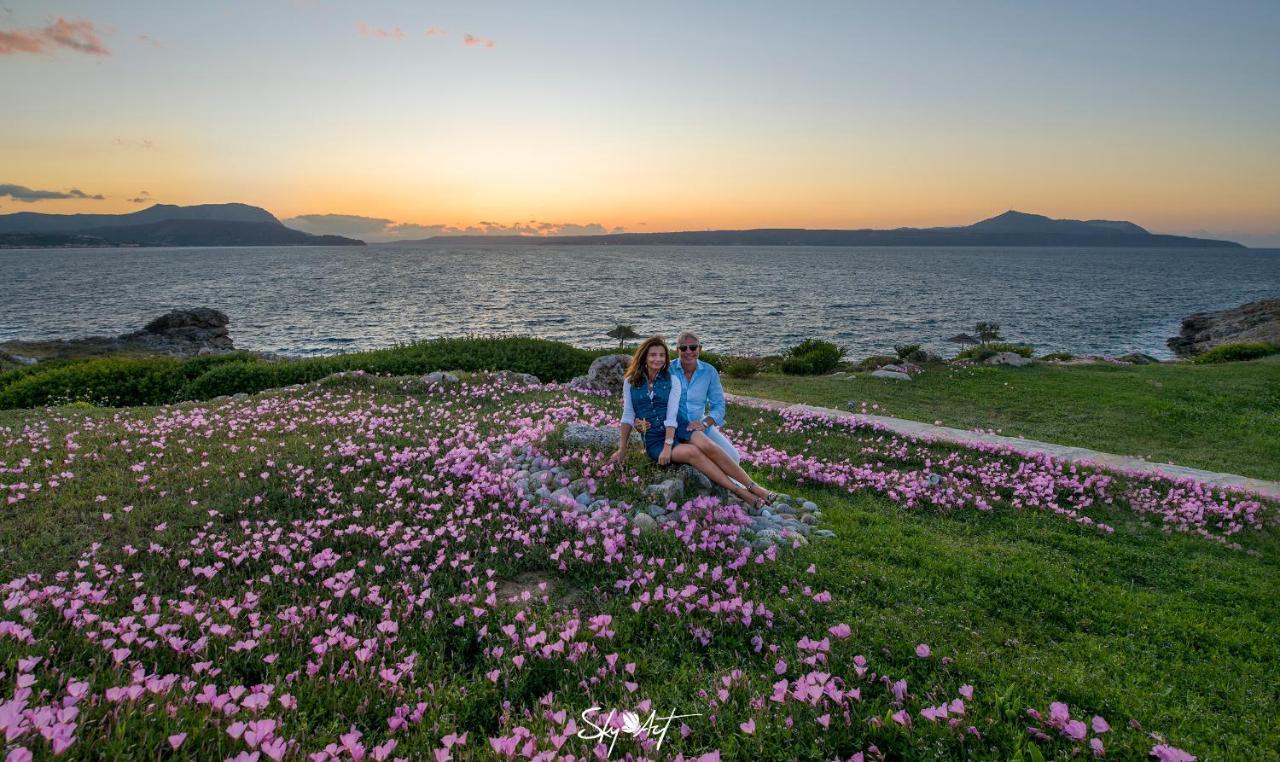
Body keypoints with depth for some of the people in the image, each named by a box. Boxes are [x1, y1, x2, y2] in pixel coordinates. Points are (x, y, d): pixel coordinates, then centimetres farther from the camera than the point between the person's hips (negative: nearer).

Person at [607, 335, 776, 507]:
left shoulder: (672, 380, 2)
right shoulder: (630, 382, 4)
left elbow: (672, 416, -8)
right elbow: (628, 417, 7)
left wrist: (668, 446, -19)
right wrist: (622, 450, 5)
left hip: (679, 428, 1)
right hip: (654, 438, -1)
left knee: (707, 446, -29)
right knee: (692, 452, -29)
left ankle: (753, 487, -26)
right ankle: (740, 492, -28)